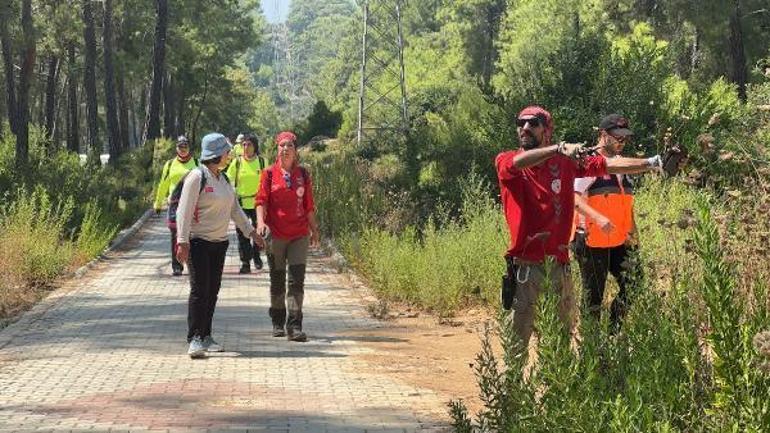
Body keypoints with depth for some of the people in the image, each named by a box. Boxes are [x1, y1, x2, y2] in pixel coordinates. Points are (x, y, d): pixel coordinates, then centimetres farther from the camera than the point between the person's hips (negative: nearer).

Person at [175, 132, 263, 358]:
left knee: (213, 290, 8)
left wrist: (251, 231, 18)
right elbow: (184, 211, -15)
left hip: (219, 242, 8)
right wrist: (182, 242, -20)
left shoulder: (223, 179, 13)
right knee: (199, 289, -11)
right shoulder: (197, 177, -12)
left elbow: (235, 209, 22)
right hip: (198, 242, -8)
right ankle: (194, 339, -11)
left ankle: (206, 337, 14)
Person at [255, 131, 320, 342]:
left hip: (299, 234, 1)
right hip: (275, 234, -1)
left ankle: (294, 326, -10)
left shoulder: (303, 174, 8)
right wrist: (261, 222, -20)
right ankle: (278, 323, 22)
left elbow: (309, 204, 14)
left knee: (297, 281, -7)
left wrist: (314, 229, 15)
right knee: (277, 281, 9)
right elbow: (261, 200, -3)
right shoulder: (269, 173, 2)